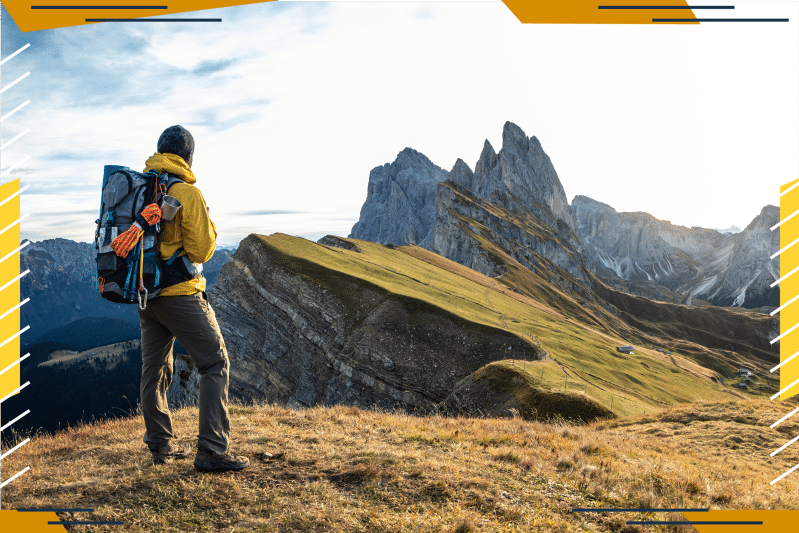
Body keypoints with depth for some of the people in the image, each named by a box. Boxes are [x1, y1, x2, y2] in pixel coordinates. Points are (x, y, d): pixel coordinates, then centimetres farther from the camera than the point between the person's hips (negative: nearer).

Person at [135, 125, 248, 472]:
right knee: (215, 364, -1)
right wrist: (209, 224, 3)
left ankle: (161, 445, 24)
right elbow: (201, 251, -12)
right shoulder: (187, 193, -15)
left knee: (154, 368, 16)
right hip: (180, 294, -7)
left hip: (145, 293, 8)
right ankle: (212, 450, -6)